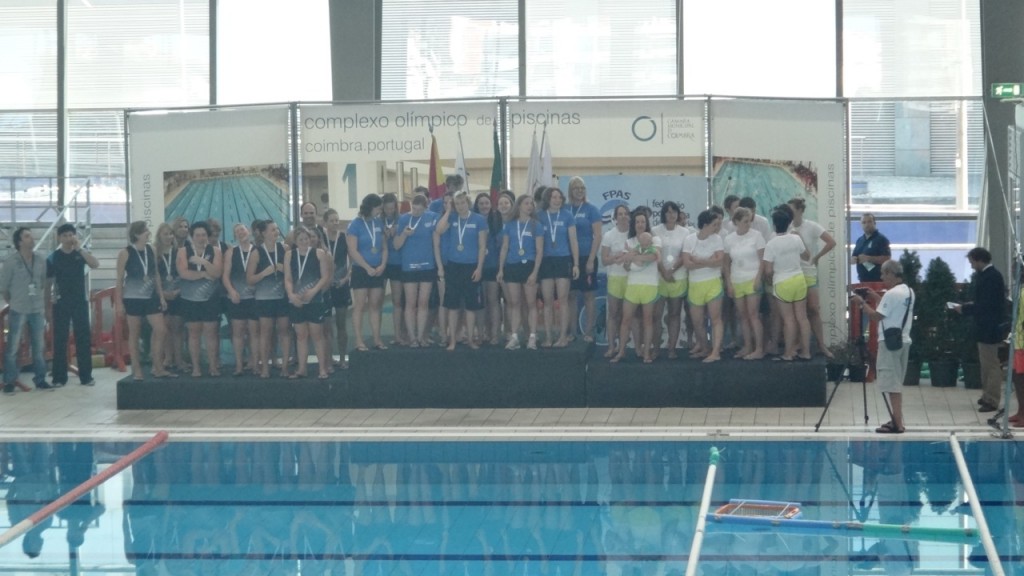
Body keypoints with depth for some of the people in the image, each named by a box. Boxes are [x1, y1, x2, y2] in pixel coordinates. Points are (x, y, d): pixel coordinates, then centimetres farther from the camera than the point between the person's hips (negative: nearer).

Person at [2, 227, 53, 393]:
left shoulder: (41, 259, 0)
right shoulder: (11, 261, -11)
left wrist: (44, 304, 11)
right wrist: (12, 302, 4)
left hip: (38, 309, 4)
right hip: (18, 311, -4)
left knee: (39, 347, 10)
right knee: (12, 347, 0)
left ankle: (40, 380, 19)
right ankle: (9, 382, 7)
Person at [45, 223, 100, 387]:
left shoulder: (81, 253, 4)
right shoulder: (53, 257, 0)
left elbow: (95, 265, -14)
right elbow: (48, 283, 3)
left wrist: (80, 249, -20)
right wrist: (47, 307, 0)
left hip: (80, 301, 1)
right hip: (61, 303, -1)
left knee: (83, 338, 1)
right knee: (60, 340, 0)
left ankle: (86, 376, 6)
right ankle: (59, 377, 5)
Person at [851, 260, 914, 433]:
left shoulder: (892, 294, -17)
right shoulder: (909, 292, 11)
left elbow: (877, 316, -16)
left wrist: (862, 303, -4)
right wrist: (877, 299, 19)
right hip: (903, 340, 9)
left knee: (892, 384, -7)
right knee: (896, 383, 15)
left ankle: (897, 424, -9)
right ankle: (897, 420, 18)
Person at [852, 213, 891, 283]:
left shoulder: (881, 239, -5)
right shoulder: (859, 240, 17)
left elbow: (886, 258, -15)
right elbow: (853, 259, 21)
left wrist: (868, 258, -19)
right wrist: (857, 259, -3)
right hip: (863, 280, 7)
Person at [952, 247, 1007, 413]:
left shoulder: (990, 277, -20)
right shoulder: (990, 274, 10)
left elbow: (986, 305, -25)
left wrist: (964, 308, -15)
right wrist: (971, 306, 8)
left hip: (989, 329, -10)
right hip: (987, 326, 10)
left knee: (991, 364, -4)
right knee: (987, 363, 17)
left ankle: (992, 401, 0)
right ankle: (988, 396, 25)